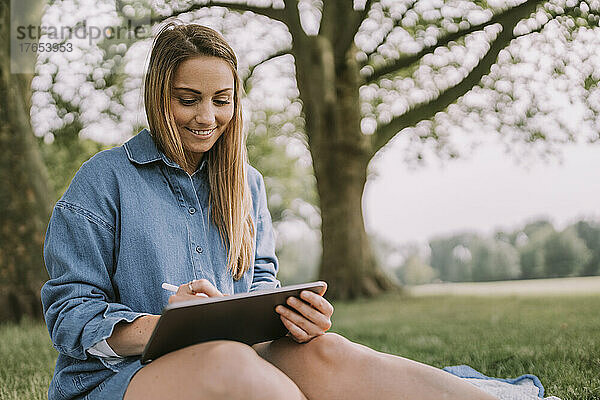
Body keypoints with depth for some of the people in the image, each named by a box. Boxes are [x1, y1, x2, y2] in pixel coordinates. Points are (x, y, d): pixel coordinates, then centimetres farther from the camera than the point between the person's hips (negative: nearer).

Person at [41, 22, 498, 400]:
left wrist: (289, 315, -12)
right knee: (226, 359, -37)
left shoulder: (248, 184, 16)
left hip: (231, 360, 4)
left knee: (320, 352, -28)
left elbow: (259, 281, 13)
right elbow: (70, 314, -5)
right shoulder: (103, 179, 0)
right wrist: (161, 327, -26)